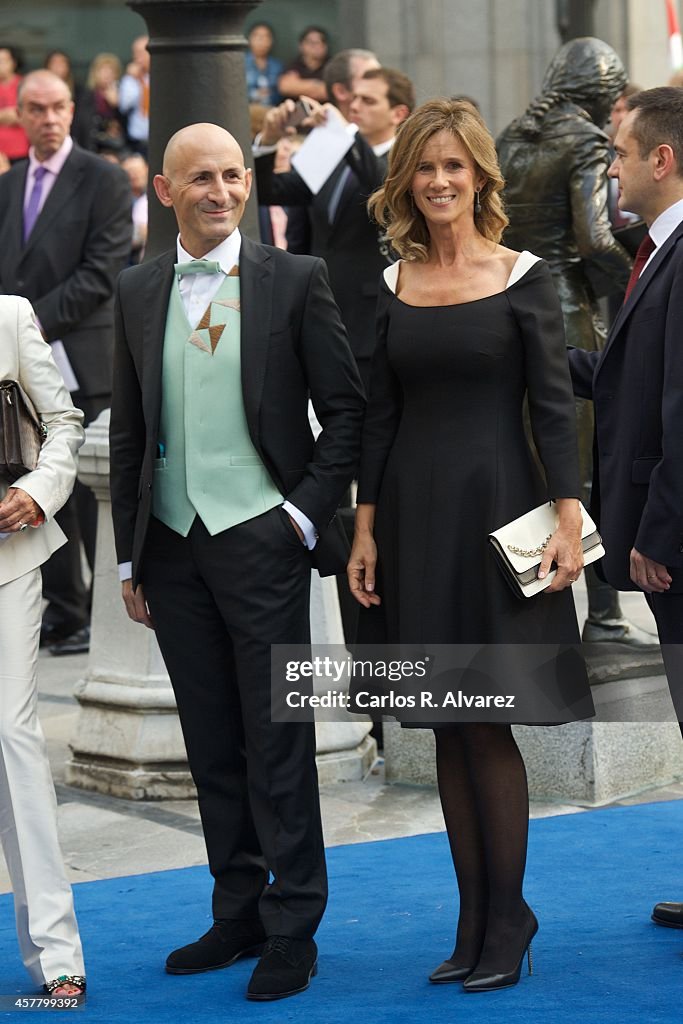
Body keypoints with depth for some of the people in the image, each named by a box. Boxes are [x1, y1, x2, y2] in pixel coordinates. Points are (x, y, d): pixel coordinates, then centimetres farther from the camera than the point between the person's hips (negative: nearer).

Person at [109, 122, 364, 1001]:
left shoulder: (293, 280, -1)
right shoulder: (139, 291, 9)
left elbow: (346, 408, 0)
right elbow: (127, 430, 13)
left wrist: (308, 511, -8)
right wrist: (131, 556, 11)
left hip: (259, 535, -4)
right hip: (172, 545, 4)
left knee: (277, 743, -2)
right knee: (211, 744, 10)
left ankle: (292, 930, 6)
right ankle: (238, 914, 20)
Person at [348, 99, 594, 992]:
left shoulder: (523, 278, -3)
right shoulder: (393, 286, 8)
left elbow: (554, 405, -5)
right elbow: (380, 414, 10)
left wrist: (569, 515, -14)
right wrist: (365, 529, 5)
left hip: (493, 506, -4)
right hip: (413, 516, 4)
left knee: (487, 726, -3)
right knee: (448, 731, 8)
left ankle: (506, 925, 7)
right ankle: (475, 920, 15)